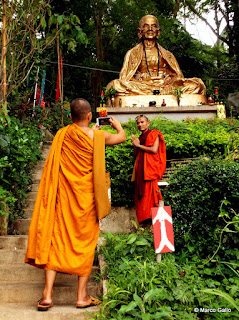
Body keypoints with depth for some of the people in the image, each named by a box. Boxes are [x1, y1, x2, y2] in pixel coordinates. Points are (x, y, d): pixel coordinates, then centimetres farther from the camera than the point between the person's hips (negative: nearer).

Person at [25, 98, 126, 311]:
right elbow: (122, 137, 10)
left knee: (56, 239, 7)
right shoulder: (97, 135, -8)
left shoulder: (62, 135, -1)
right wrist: (117, 125, 34)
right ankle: (82, 296, 14)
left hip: (63, 195, 2)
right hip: (86, 196, -2)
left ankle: (47, 295, 3)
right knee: (85, 241, 8)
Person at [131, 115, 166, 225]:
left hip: (150, 166, -7)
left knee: (149, 190, -13)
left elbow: (154, 150, -13)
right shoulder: (140, 137, 22)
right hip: (141, 168, 7)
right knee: (141, 191, 1)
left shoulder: (154, 134, 1)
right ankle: (143, 217, 3)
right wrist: (135, 145, 4)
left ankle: (152, 215, -9)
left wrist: (139, 145, -5)